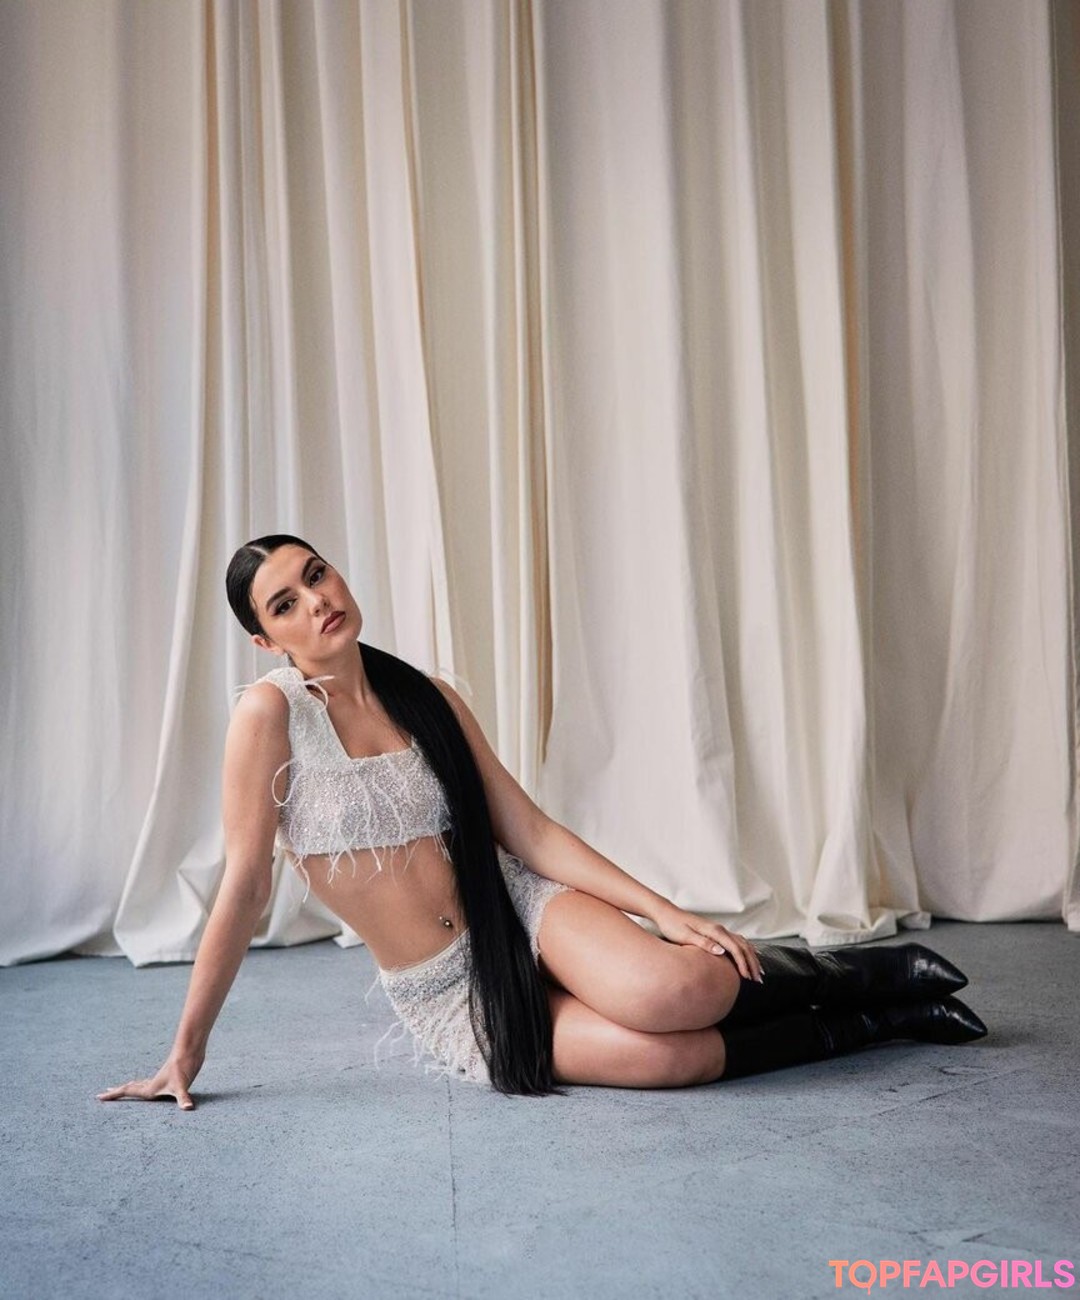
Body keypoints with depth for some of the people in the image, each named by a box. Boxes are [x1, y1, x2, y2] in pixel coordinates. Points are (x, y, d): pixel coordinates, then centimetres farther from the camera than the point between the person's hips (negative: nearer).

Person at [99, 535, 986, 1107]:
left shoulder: (428, 696, -1)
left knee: (672, 993, -30)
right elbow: (245, 888, -11)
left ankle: (866, 973, 1)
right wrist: (186, 1053, -11)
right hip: (445, 997, -2)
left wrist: (666, 911, -8)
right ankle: (870, 1020, 1)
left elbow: (530, 833, -1)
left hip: (520, 910, 2)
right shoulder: (270, 714, -13)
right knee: (674, 1058, -26)